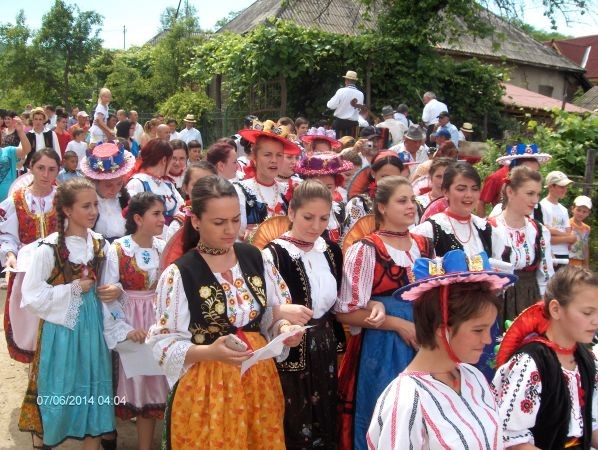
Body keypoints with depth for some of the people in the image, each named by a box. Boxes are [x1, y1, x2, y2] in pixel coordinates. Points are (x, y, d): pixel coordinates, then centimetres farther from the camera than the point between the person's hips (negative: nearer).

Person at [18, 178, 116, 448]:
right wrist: (73, 289, -16)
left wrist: (115, 290, -7)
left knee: (93, 392, 9)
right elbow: (31, 298, -13)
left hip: (92, 327, 4)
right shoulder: (49, 249, -13)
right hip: (60, 329, -4)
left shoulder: (101, 246, 3)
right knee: (58, 392, 7)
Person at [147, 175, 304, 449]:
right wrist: (211, 352, -27)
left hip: (259, 380, 4)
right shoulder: (179, 274, -13)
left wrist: (284, 328, -12)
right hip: (206, 390, -4)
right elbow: (164, 345, -13)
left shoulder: (254, 258, 1)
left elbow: (276, 313, 9)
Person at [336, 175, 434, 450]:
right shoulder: (365, 250, -9)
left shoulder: (425, 247, 8)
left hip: (422, 346, 5)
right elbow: (345, 312, -12)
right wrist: (398, 324, -17)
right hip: (382, 350, -5)